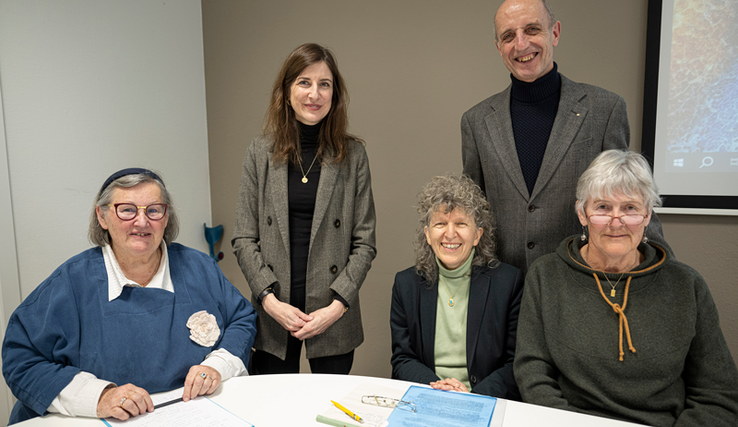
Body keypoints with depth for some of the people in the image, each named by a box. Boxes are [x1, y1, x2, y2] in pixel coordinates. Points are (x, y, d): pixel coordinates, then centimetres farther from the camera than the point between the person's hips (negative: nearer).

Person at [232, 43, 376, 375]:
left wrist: (337, 305, -10)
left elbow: (364, 243, -2)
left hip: (334, 318, 0)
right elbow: (244, 239, 1)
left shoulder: (353, 154, -2)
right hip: (272, 316, 1)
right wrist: (269, 299, -9)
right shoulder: (260, 152, 1)